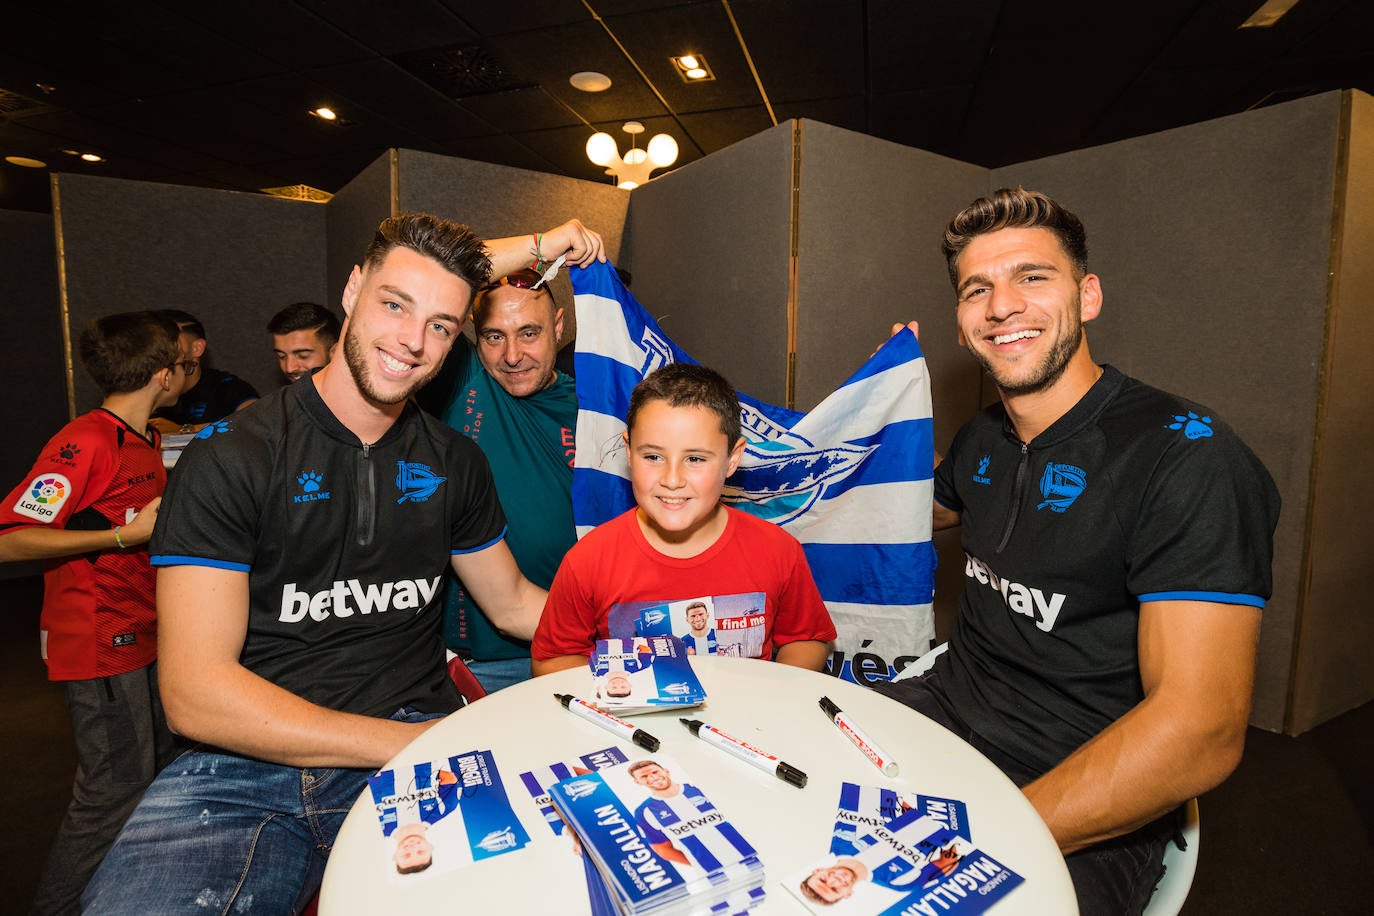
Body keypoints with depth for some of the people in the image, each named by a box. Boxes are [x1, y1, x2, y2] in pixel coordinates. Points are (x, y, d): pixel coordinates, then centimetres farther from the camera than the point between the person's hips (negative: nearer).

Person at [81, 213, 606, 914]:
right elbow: (194, 694, -11)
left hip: (418, 736, 3)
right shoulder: (229, 457, -5)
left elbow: (512, 603, 17)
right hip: (246, 762, -2)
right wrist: (409, 744, -17)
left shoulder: (454, 462, 8)